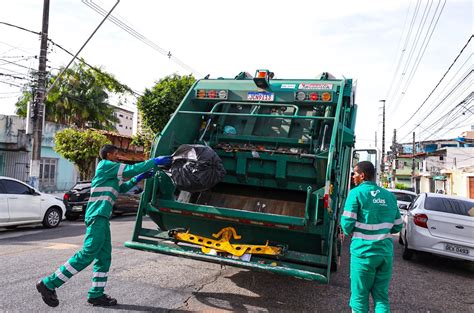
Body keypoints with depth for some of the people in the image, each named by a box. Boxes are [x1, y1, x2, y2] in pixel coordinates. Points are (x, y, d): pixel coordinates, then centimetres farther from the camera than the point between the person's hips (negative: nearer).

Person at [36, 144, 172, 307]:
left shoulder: (109, 172, 24)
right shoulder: (106, 165, -4)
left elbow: (121, 188, 34)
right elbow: (131, 169, -11)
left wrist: (138, 179, 24)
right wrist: (155, 161, -6)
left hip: (101, 217, 10)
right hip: (98, 216, -10)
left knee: (104, 257, 7)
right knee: (88, 253, -13)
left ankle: (96, 294, 9)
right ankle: (49, 284, -7)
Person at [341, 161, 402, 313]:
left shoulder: (357, 193, -8)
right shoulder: (389, 195, 8)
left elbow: (347, 223, -12)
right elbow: (397, 226, 12)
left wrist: (348, 232, 8)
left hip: (364, 252, -5)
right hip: (386, 251, 5)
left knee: (359, 297, 7)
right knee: (382, 296, 14)